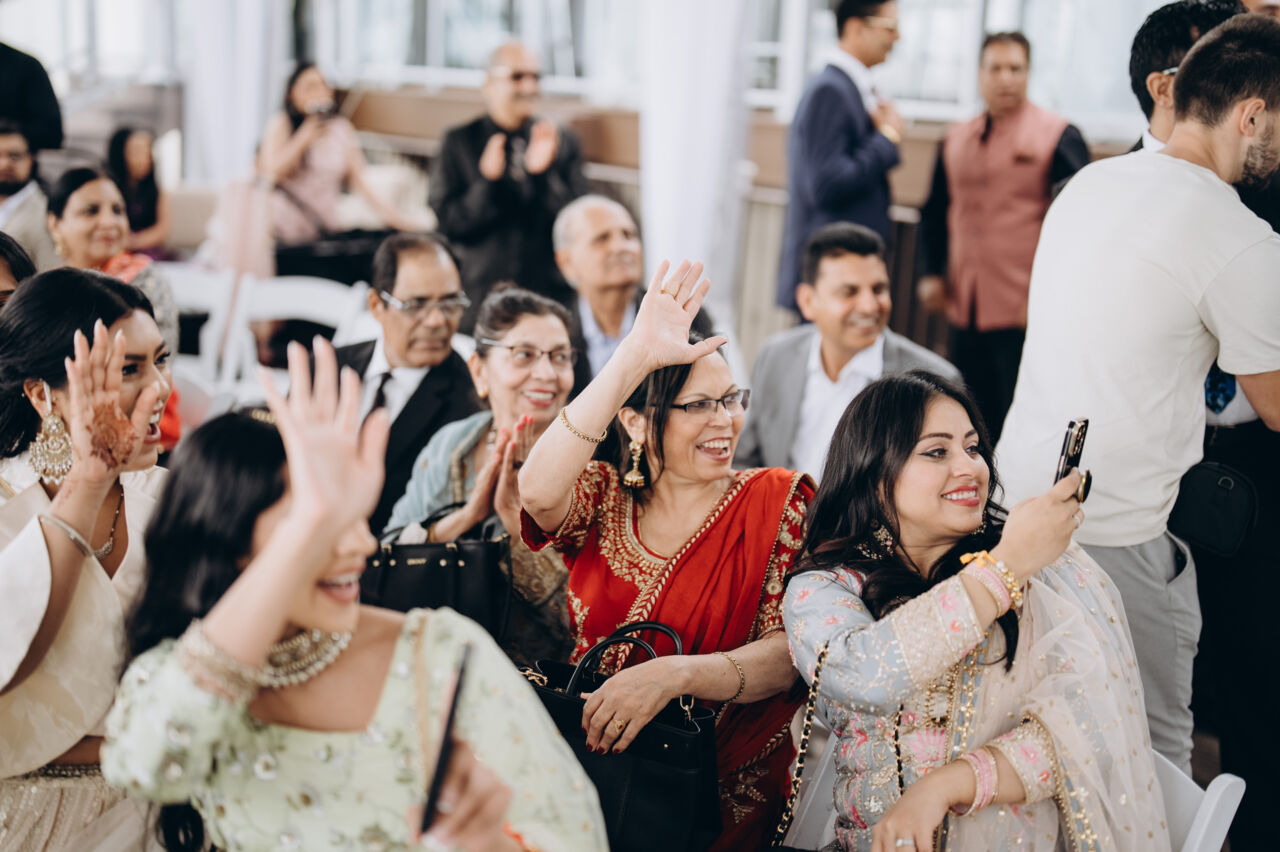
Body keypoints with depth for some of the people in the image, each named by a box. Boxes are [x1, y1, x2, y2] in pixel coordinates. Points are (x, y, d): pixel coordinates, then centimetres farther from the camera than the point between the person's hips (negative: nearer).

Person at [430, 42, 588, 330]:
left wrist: (544, 174, -12)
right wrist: (487, 181, -16)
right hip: (480, 293, -1)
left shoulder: (563, 140, 9)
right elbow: (446, 224, -1)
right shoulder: (459, 142, 5)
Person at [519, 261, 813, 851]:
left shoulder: (778, 502, 2)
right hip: (586, 754, 2)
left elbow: (790, 652, -7)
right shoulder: (604, 499, 7)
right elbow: (539, 492, -18)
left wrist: (673, 675, -25)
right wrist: (635, 356, -21)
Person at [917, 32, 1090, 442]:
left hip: (1027, 315, -5)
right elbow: (936, 212, 24)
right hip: (966, 310, 6)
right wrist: (932, 273, 13)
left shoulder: (1058, 136, -2)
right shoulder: (956, 139, 14)